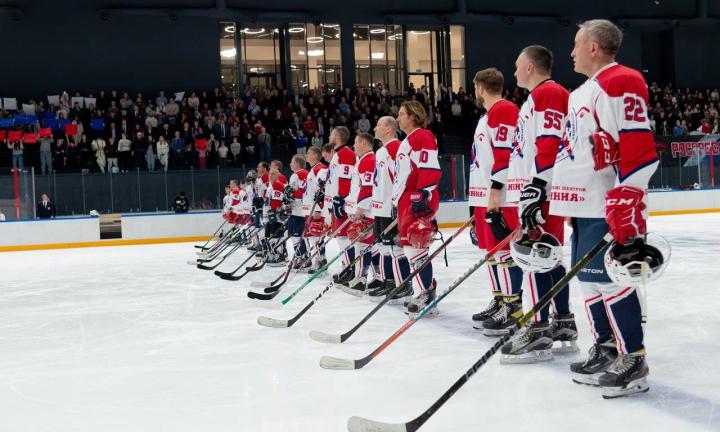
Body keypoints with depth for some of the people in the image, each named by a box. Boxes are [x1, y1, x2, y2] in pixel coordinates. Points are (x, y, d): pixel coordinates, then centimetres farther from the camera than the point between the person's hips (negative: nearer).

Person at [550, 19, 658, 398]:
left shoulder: (621, 84, -12)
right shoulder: (583, 93, 20)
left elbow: (639, 148, -21)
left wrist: (628, 201, -26)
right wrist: (567, 201, 25)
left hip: (609, 207, -10)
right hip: (585, 203, 10)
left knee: (609, 279, -8)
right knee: (590, 278, 13)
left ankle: (632, 360, 2)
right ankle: (606, 348, 24)